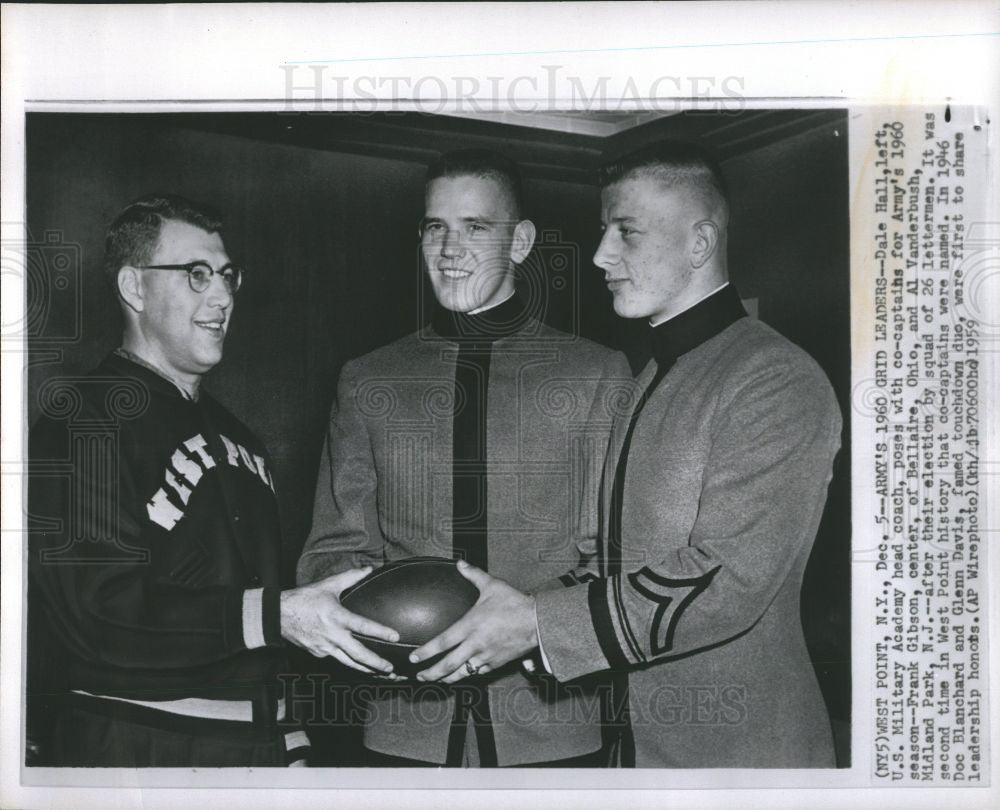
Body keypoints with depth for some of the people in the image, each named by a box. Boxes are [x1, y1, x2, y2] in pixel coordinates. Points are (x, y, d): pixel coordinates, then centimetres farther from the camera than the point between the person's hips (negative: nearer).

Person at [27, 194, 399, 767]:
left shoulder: (237, 439, 13)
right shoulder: (84, 419, -11)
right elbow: (90, 611, -21)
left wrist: (289, 743, 10)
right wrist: (274, 614, -24)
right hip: (135, 748, -7)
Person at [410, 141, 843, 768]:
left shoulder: (780, 381, -16)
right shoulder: (653, 378, 12)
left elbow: (729, 579, -23)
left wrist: (537, 622, -21)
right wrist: (506, 611, -1)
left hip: (738, 750, -7)